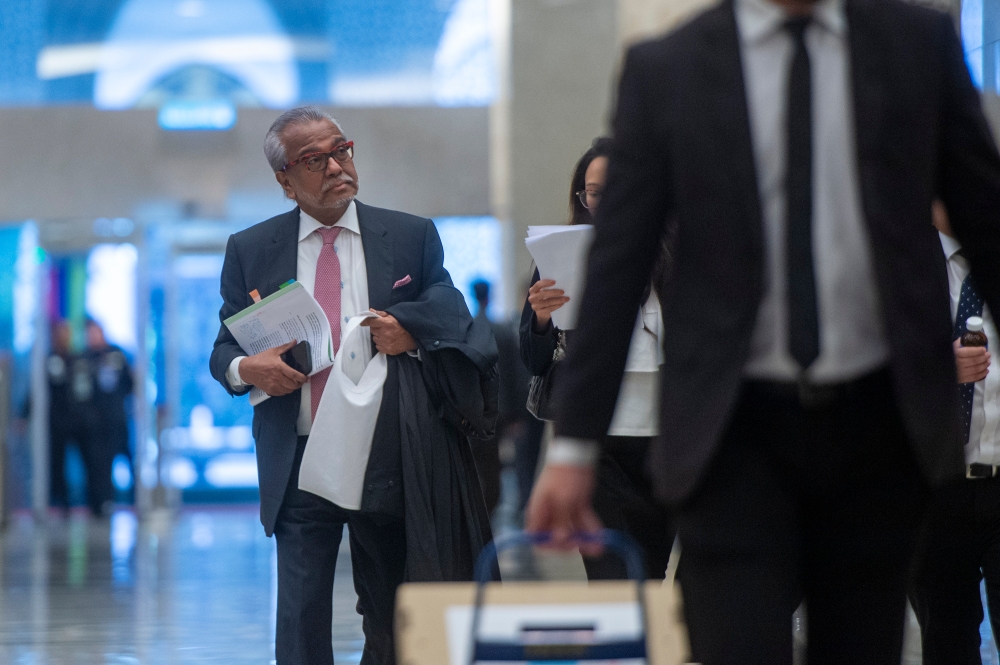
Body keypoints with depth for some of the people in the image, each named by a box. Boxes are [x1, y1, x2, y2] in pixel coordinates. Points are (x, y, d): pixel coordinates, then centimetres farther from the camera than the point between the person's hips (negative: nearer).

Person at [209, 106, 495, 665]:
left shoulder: (412, 237, 7)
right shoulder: (251, 251, 8)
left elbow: (454, 322, 9)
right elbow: (225, 348, 11)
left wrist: (411, 331, -13)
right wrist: (245, 369, -13)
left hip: (389, 466, 0)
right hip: (299, 469, 0)